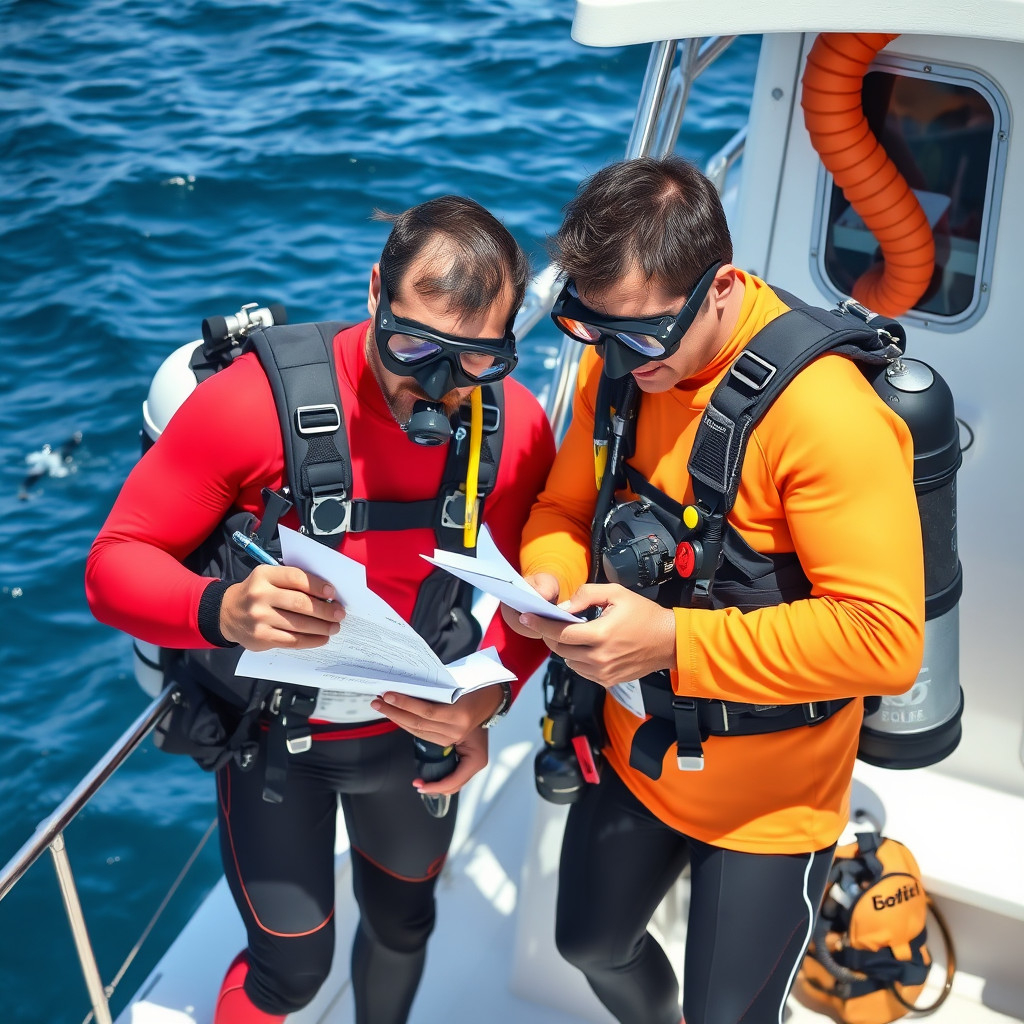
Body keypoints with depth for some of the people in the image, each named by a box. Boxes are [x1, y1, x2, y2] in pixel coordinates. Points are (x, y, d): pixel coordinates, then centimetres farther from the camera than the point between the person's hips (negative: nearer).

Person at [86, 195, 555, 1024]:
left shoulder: (519, 425, -18)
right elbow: (116, 564, -23)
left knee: (403, 923, 25)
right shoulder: (253, 400, -29)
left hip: (415, 734, 4)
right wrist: (225, 612, -43)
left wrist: (493, 691, -25)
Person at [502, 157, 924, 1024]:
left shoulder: (823, 413, -30)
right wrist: (549, 582, -18)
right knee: (591, 945, 27)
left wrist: (674, 641, -34)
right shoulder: (620, 366, -8)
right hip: (635, 753, 7)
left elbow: (887, 638, -31)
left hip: (768, 801, -6)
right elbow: (565, 510, 5)